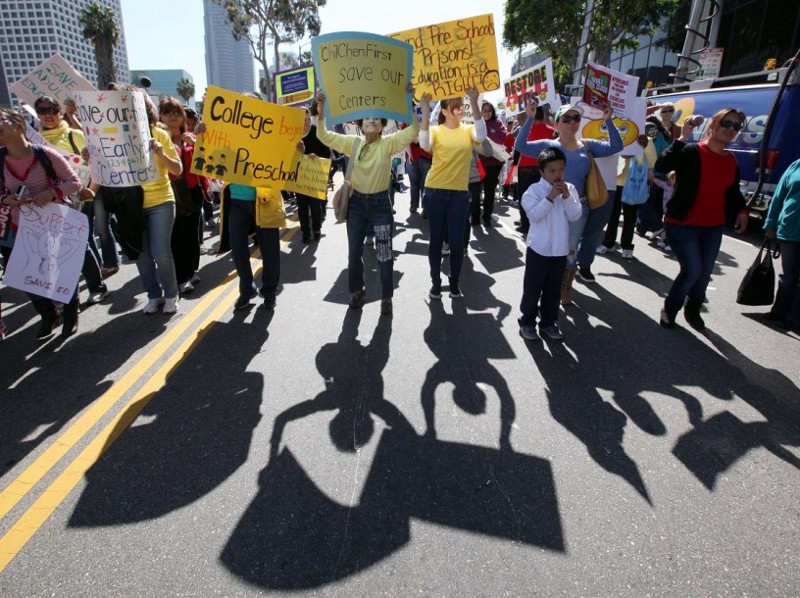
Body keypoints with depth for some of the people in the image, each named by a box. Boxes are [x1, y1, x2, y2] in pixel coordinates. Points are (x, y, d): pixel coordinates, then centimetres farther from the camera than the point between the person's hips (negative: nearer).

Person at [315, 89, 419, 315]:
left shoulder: (389, 143, -7)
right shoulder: (352, 142, 0)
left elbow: (413, 131, -19)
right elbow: (324, 136, -2)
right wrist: (321, 110, -15)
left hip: (380, 203, -2)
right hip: (356, 202, 3)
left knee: (384, 254, 2)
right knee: (354, 252, 11)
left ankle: (386, 297, 16)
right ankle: (356, 291, 31)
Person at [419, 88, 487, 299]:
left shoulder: (468, 130, 5)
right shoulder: (436, 130, 0)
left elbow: (481, 136, -17)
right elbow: (424, 144, -21)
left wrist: (474, 104, -23)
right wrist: (425, 111, -26)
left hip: (460, 193, 1)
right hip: (435, 192, -1)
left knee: (457, 240, 5)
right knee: (436, 239, 7)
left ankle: (454, 281, 22)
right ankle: (435, 281, 21)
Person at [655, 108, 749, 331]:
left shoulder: (732, 161, 9)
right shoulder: (692, 152, -11)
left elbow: (733, 191, 22)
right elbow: (661, 166, -29)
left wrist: (741, 210, 6)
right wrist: (682, 138, -29)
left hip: (713, 227, 7)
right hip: (683, 224, -6)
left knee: (704, 274, 12)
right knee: (692, 271, -10)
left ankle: (692, 310, 36)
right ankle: (669, 309, 15)